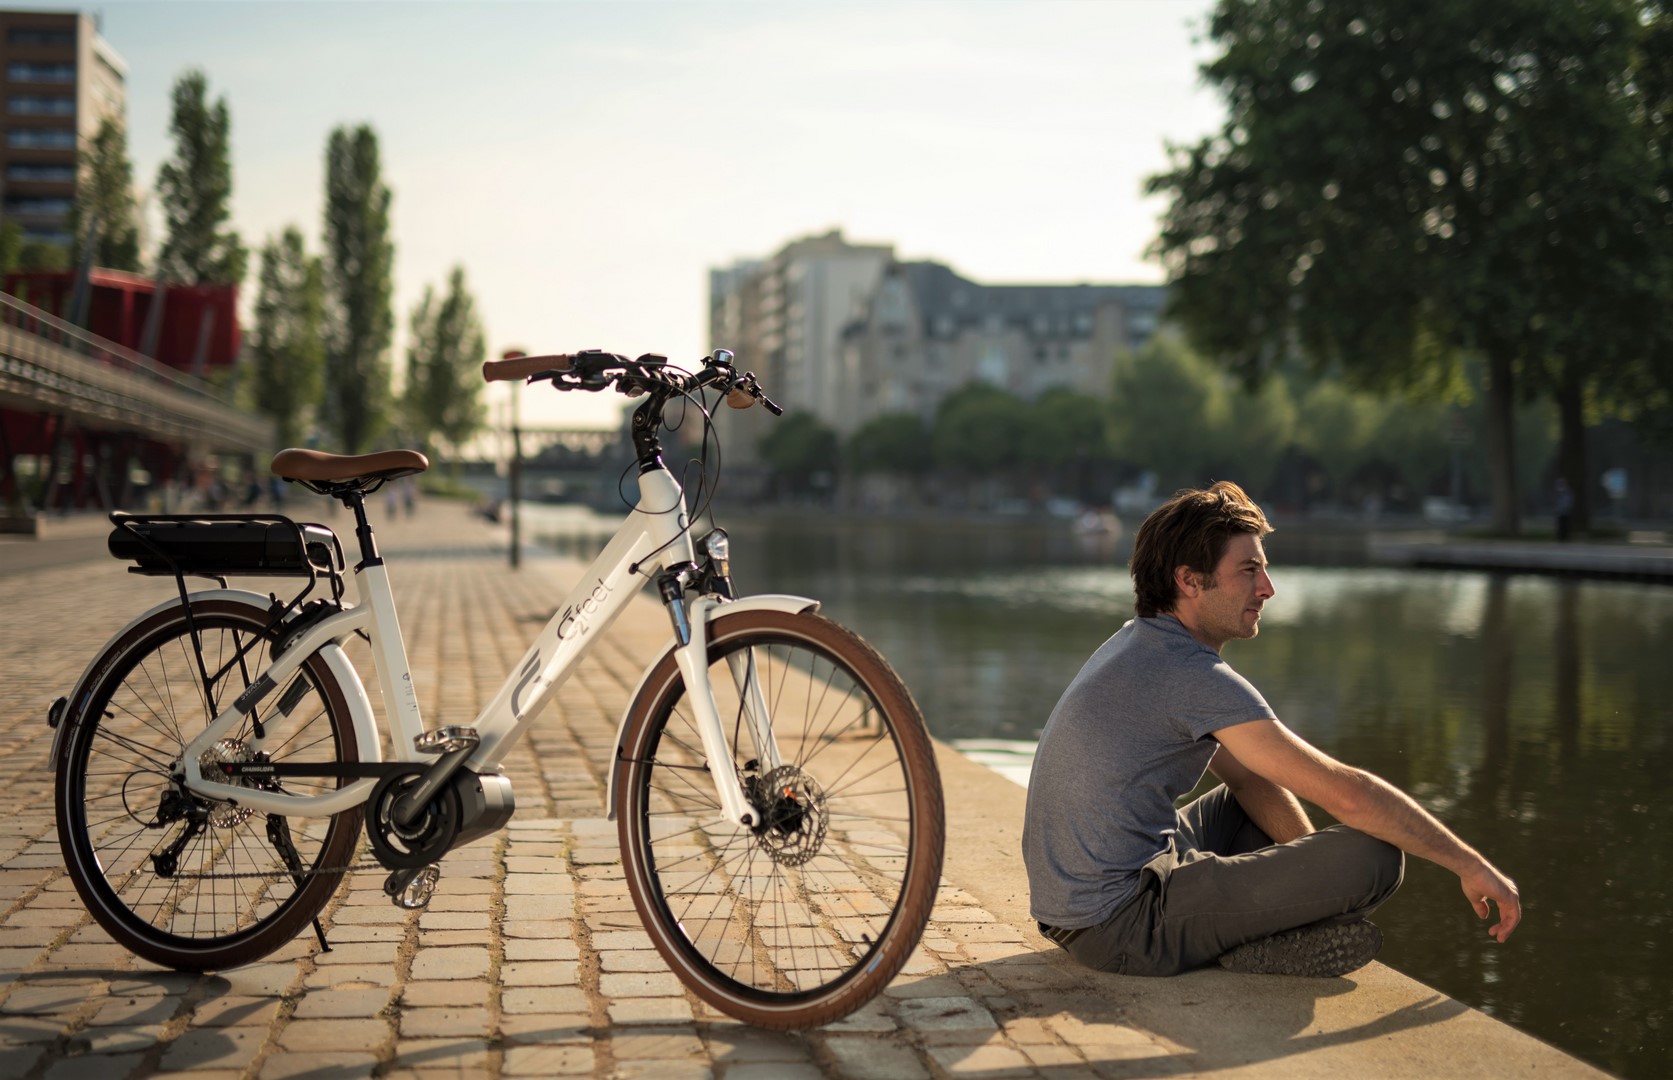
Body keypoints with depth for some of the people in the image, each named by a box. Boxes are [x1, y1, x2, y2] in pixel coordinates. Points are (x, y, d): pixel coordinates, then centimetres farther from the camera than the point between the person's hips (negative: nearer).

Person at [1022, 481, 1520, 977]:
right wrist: (1470, 863, -9)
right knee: (1375, 853, -15)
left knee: (1255, 789, 30)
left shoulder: (1139, 643, 14)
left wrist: (1316, 879, 13)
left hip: (1067, 906, 10)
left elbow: (1247, 777, 19)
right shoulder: (1194, 676, -17)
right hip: (1124, 927, -10)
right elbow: (1346, 793, -18)